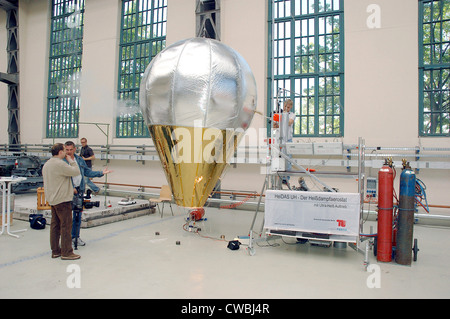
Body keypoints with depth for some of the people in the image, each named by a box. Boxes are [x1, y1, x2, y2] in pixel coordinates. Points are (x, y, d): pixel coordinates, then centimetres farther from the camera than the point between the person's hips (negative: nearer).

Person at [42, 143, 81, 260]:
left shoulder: (46, 164, 14)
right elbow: (76, 172, -17)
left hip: (52, 200, 10)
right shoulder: (60, 164, -18)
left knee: (55, 225, 13)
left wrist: (70, 188, 20)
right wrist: (71, 160, -3)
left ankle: (55, 251, 21)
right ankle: (66, 252, 2)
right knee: (66, 225, -3)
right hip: (62, 199, -10)